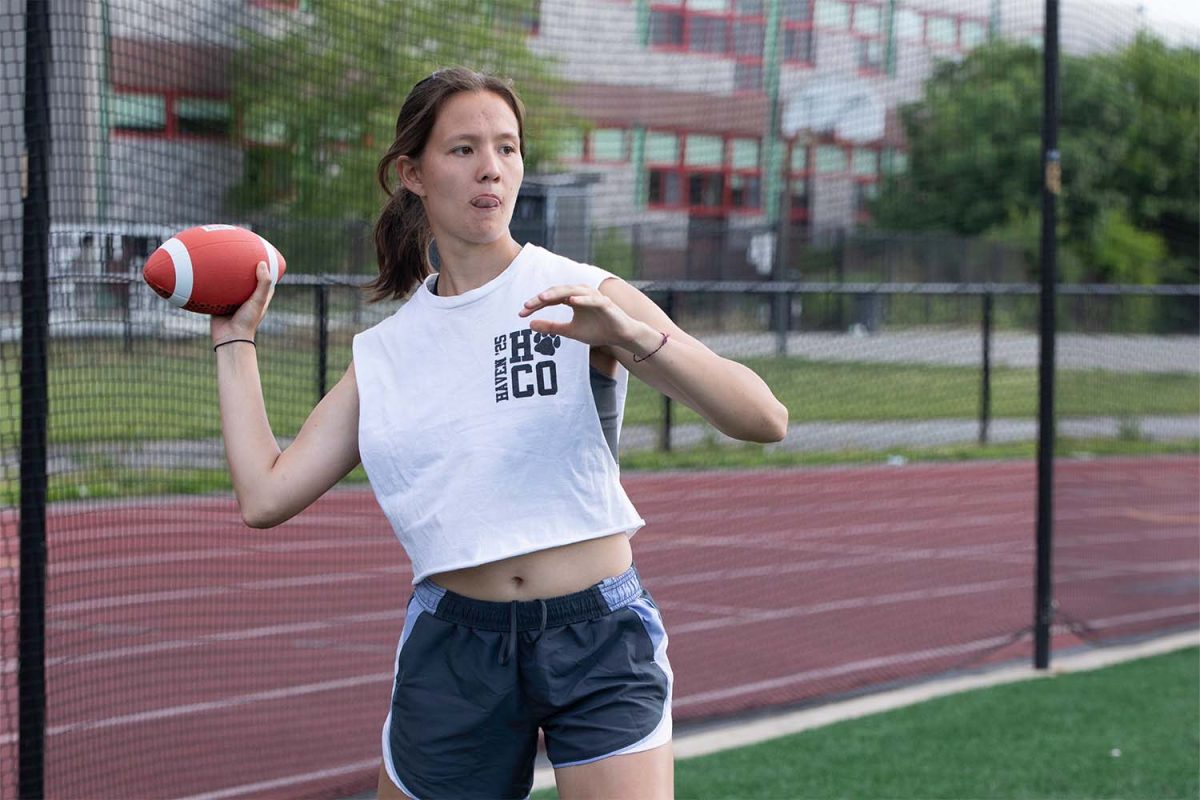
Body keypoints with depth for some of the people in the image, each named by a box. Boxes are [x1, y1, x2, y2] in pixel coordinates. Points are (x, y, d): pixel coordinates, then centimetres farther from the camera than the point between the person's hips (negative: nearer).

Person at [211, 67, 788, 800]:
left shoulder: (583, 296, -3)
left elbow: (765, 419, -12)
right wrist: (236, 338, 11)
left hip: (599, 636, -3)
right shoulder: (382, 354, 9)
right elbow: (265, 495, 2)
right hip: (454, 648, 3)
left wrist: (633, 336, -27)